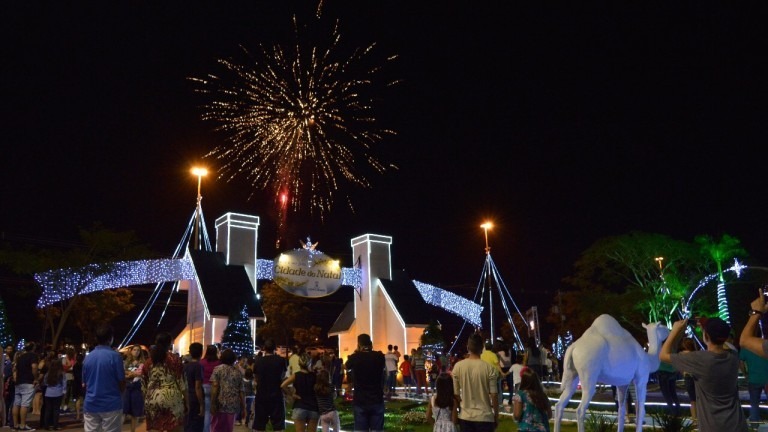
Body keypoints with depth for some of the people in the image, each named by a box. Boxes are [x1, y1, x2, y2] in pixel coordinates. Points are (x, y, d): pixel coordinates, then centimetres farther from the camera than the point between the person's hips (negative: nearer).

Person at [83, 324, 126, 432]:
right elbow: (122, 384, -9)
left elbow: (85, 383, 14)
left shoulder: (88, 357, 5)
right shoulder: (115, 356, -10)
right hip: (111, 405, -4)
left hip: (90, 405, 5)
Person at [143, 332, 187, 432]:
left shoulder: (149, 361, 7)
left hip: (153, 400, 4)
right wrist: (186, 401, 3)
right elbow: (182, 383, -5)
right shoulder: (175, 359, -4)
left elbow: (144, 385, 10)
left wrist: (146, 401, 20)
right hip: (172, 399, -3)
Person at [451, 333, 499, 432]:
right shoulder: (489, 368, -11)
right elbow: (494, 395, -8)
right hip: (485, 417, -2)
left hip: (465, 416, 2)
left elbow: (455, 393, 1)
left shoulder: (458, 366, -5)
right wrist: (496, 416, 5)